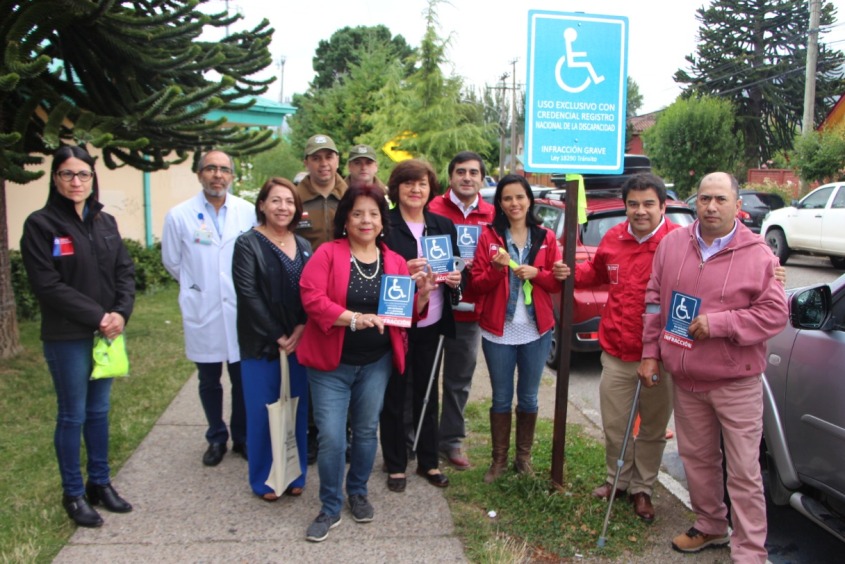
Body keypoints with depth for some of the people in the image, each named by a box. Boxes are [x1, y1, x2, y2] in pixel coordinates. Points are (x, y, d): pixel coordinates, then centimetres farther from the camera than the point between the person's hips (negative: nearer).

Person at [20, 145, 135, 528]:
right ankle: (73, 494, 21)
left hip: (107, 332, 5)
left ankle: (100, 483, 29)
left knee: (99, 410, 15)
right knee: (73, 415, 5)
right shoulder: (41, 224, -8)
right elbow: (47, 285, -14)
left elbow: (125, 272, 7)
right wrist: (97, 317, -16)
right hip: (67, 337, -5)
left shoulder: (105, 222, 8)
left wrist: (120, 313, -10)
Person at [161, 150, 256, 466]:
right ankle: (216, 438, 30)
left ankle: (242, 437, 27)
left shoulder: (249, 212, -4)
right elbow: (172, 262, 8)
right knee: (209, 381, 12)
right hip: (202, 313, 0)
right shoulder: (180, 215, -3)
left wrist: (243, 285, 6)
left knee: (243, 380, 9)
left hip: (241, 310, 0)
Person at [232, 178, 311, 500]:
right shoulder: (247, 244, -4)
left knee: (297, 410, 10)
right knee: (263, 412, 5)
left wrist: (302, 329, -13)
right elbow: (248, 295, -12)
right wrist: (278, 336, -13)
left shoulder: (303, 246, 11)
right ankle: (264, 480, 21)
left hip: (299, 342, 4)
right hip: (262, 344, -4)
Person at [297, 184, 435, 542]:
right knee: (331, 437, -2)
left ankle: (358, 492, 39)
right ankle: (330, 508, 18)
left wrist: (422, 294, -12)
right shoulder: (327, 253, -7)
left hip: (377, 363, 3)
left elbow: (407, 311, 8)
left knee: (367, 431, 16)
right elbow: (311, 298, -18)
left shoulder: (395, 262, 4)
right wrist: (353, 318, -28)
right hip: (331, 363, -3)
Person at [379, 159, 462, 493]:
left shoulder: (444, 225, 8)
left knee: (427, 393, 14)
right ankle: (395, 465, 22)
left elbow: (455, 267, 16)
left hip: (432, 323, 4)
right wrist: (403, 273, -24)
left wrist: (455, 279, -6)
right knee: (394, 394, 7)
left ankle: (428, 461, 29)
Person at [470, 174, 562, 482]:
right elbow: (478, 283, -3)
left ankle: (524, 456, 30)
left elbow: (557, 283, 4)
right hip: (498, 330, -1)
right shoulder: (489, 236, 0)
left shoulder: (546, 238, 4)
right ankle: (499, 459, 24)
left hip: (536, 330, 1)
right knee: (501, 399, 8)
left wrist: (536, 273, -14)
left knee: (528, 398, 12)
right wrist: (497, 268, -21)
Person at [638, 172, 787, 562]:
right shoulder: (672, 244, 3)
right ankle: (711, 526, 38)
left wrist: (718, 322, -21)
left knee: (744, 472, 1)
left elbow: (775, 313, -11)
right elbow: (654, 301, 7)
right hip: (686, 379, 4)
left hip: (736, 383, -4)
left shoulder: (757, 254, -8)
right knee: (697, 458, 18)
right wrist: (650, 352, 5)